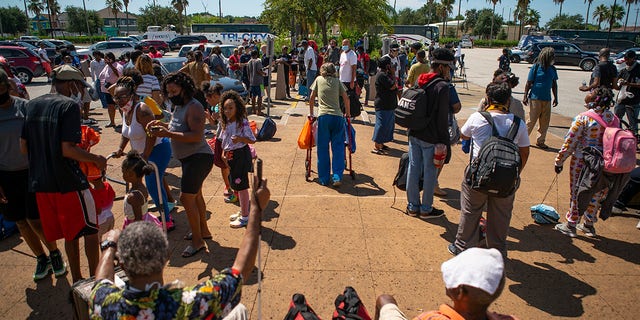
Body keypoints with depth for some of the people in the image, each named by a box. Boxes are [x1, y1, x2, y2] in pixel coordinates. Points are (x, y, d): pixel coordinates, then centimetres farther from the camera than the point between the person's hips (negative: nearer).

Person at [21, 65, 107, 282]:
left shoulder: (32, 105, 9)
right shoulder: (70, 105, -13)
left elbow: (24, 145, 10)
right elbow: (68, 149, -20)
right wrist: (96, 159, -7)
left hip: (40, 182, 7)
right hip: (69, 181, -7)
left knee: (71, 234, 18)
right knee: (90, 230, 10)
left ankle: (77, 280, 29)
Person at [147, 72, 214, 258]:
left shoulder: (193, 107, -19)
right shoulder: (178, 106, 11)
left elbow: (196, 136, -28)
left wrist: (167, 134, -30)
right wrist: (162, 125, 2)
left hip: (198, 157, -11)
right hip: (189, 158, 11)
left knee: (186, 198, -10)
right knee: (195, 195, 20)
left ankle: (197, 241, 2)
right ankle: (203, 230, 36)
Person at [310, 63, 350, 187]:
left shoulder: (319, 79, 16)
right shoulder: (337, 81, 16)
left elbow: (312, 98, 17)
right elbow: (346, 99, 12)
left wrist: (311, 113, 27)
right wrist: (348, 114, 21)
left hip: (323, 116, -1)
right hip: (337, 116, 1)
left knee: (323, 148, 6)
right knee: (338, 147, 5)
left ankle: (324, 178, 10)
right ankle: (337, 177, -2)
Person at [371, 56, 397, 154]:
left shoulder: (385, 74, 15)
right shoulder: (382, 75, -18)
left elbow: (394, 87, 17)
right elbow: (393, 86, -22)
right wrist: (392, 75, -11)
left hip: (388, 105, 11)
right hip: (383, 106, -11)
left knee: (388, 125, 16)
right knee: (381, 125, -9)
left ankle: (380, 144, 25)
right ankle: (376, 147, -5)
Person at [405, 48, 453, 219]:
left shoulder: (419, 82, 8)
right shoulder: (442, 86, -15)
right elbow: (443, 118, -16)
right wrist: (445, 141, -9)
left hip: (414, 135, 7)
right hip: (431, 138, -7)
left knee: (413, 168, 12)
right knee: (429, 172, 6)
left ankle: (412, 206, 24)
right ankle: (426, 209, 18)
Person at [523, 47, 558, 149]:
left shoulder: (552, 69, 8)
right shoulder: (536, 67, -7)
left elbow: (554, 84, 15)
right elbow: (528, 83, -5)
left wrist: (555, 98, 15)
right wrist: (525, 96, -8)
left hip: (547, 99, 6)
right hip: (535, 98, -5)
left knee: (545, 121, 8)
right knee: (532, 120, -3)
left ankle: (540, 141, 18)